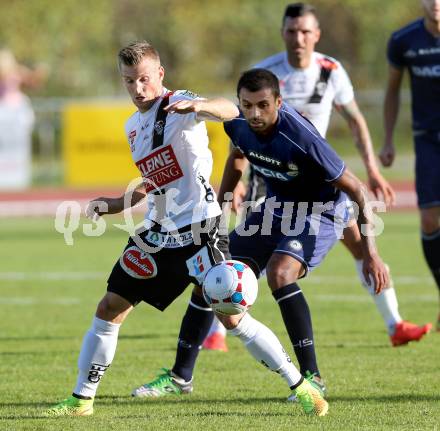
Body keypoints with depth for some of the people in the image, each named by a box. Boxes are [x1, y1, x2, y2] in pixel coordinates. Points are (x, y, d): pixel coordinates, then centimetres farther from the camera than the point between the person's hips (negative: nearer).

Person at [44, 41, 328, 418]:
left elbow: (230, 111, -30)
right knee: (110, 309, 6)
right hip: (157, 232, 8)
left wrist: (196, 105, -51)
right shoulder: (133, 126, 16)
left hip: (198, 228, -8)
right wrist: (111, 205, 16)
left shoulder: (178, 106, -9)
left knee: (232, 316, -12)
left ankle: (301, 387, -3)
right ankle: (81, 400, 16)